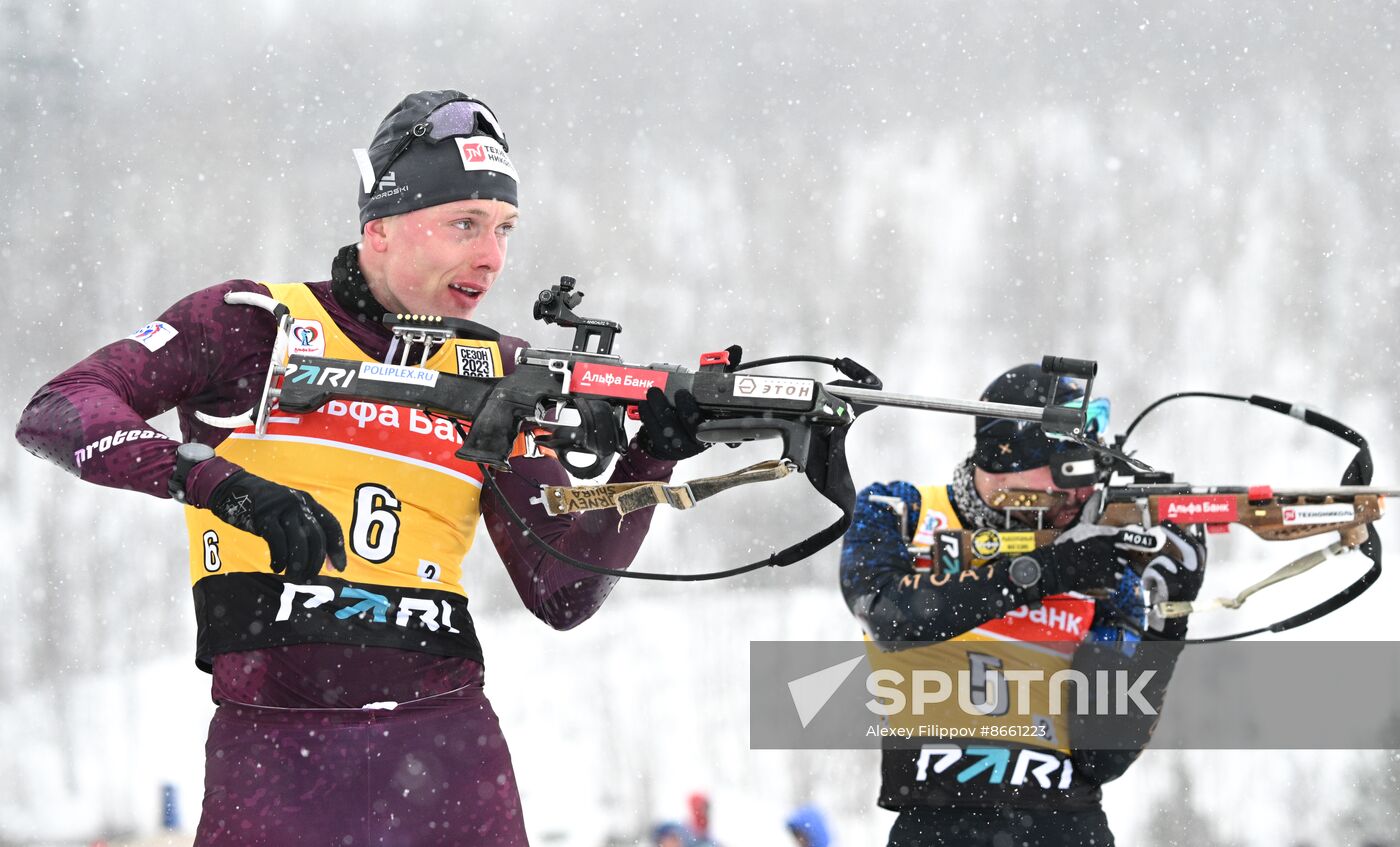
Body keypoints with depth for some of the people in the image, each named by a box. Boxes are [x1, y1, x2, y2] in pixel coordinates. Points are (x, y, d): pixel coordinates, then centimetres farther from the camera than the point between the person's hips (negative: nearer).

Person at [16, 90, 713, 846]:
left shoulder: (496, 374, 13)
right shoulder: (256, 325, 3)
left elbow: (561, 597, 10)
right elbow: (56, 413, -8)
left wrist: (651, 458, -4)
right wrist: (225, 485, -21)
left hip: (449, 747, 3)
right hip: (275, 750, -3)